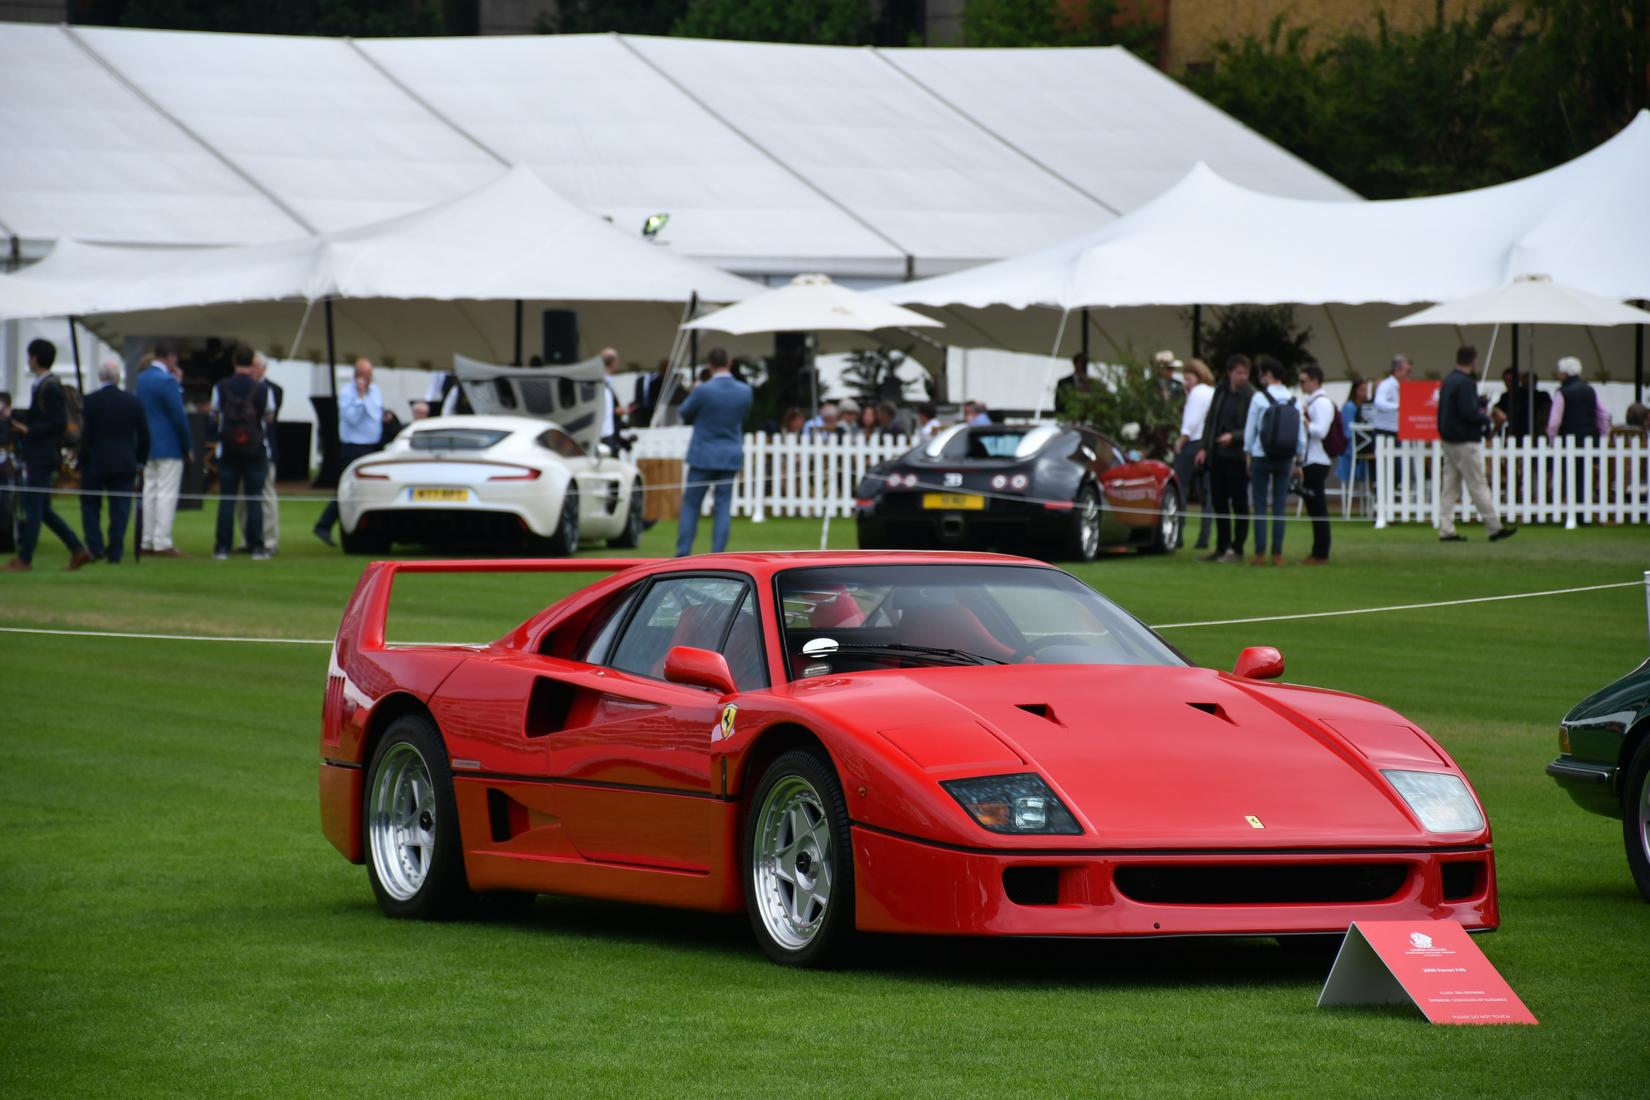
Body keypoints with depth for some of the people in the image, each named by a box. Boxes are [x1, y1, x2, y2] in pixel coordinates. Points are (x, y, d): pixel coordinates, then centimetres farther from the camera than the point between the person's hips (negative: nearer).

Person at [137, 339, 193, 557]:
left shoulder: (140, 379, 9)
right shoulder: (167, 381, -17)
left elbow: (139, 410, 13)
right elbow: (178, 416, -16)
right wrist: (188, 446, -8)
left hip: (147, 446, 8)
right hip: (169, 446, -8)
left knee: (150, 491, 12)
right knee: (167, 493, -5)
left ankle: (147, 541, 15)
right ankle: (162, 543, -7)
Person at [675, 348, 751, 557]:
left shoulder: (704, 390, -17)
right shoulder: (744, 391, -5)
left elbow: (685, 414, -1)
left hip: (704, 455, -3)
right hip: (731, 456, 3)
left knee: (691, 504, 7)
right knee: (723, 506, 6)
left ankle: (683, 553, 4)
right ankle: (717, 555, 0)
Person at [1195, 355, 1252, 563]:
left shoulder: (1251, 397, -9)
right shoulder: (1220, 393, 11)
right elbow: (1209, 421, 17)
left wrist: (1233, 437, -22)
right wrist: (1204, 447, 9)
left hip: (1237, 457, -6)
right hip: (1217, 456, 6)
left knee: (1239, 504, 1)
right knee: (1218, 503, 10)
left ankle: (1236, 548, 7)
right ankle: (1221, 547, 18)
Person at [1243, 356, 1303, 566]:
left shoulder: (1259, 398, -7)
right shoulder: (1294, 401, 3)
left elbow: (1250, 430, -2)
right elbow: (1301, 435, 5)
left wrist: (1249, 456, 8)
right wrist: (1296, 461, 13)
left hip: (1261, 456, -3)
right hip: (1285, 459, 3)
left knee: (1260, 506, 2)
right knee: (1279, 507, 6)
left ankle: (1260, 554, -1)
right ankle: (1277, 554, 4)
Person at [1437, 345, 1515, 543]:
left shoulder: (1448, 381, 12)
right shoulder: (1465, 383, -16)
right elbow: (1469, 412, -24)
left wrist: (1479, 409, 10)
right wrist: (1486, 417, -6)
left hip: (1448, 441, 9)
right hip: (1465, 443, -9)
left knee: (1450, 487, 8)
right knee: (1478, 487, -4)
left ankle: (1446, 530, 5)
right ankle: (1495, 528, 1)